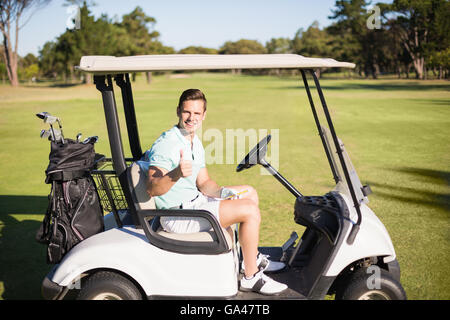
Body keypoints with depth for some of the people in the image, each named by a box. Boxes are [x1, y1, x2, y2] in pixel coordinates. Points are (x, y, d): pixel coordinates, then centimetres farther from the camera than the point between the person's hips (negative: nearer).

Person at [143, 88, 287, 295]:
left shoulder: (195, 143, 11)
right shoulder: (165, 144, -19)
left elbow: (203, 183, 13)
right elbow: (152, 189, -28)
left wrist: (222, 191, -7)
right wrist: (175, 174, -45)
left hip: (194, 201, 10)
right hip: (177, 216, -10)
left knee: (250, 193, 18)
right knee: (250, 210, -18)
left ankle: (252, 258, 24)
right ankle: (250, 277, -4)